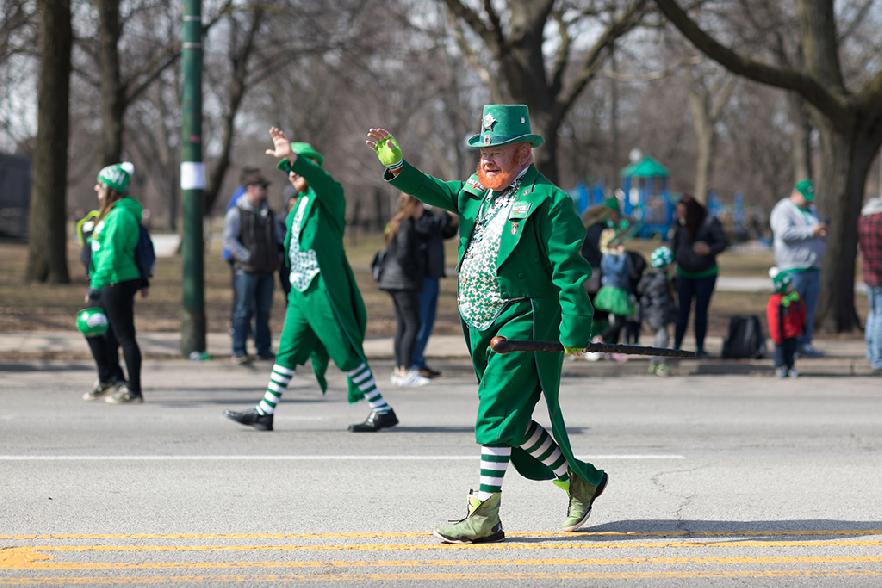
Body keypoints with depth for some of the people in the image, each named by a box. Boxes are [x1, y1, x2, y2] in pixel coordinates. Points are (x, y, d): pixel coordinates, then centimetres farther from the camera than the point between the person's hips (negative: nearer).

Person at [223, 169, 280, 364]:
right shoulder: (236, 213, -4)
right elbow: (229, 240, -10)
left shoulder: (268, 212, 15)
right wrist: (247, 257, -16)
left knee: (264, 310, 8)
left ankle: (264, 348, 15)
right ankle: (239, 351, -4)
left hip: (267, 269, 6)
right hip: (247, 270, -6)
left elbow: (277, 236, 24)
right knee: (244, 310, -6)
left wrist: (276, 257, 9)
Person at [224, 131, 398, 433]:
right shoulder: (302, 202, 16)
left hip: (324, 291, -8)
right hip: (301, 290, 8)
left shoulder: (330, 195, -8)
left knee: (347, 355, -5)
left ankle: (383, 411, 2)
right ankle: (265, 412, 13)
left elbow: (321, 180, -29)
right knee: (287, 352, 10)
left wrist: (292, 157, -40)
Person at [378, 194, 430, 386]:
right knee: (413, 325, -9)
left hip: (394, 280, 10)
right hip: (404, 281, -10)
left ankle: (399, 370, 13)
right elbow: (403, 256, -21)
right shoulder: (407, 226, -14)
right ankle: (405, 372, -12)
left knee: (402, 325, 12)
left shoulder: (397, 224, 15)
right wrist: (414, 275, -10)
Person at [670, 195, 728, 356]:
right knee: (682, 310, 0)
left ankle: (700, 347, 8)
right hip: (684, 273, 2)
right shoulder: (681, 224, -3)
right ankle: (677, 345, 3)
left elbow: (723, 243, -11)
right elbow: (675, 243, 9)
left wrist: (709, 250, -29)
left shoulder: (710, 223, -13)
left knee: (701, 310, 0)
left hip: (706, 274, -2)